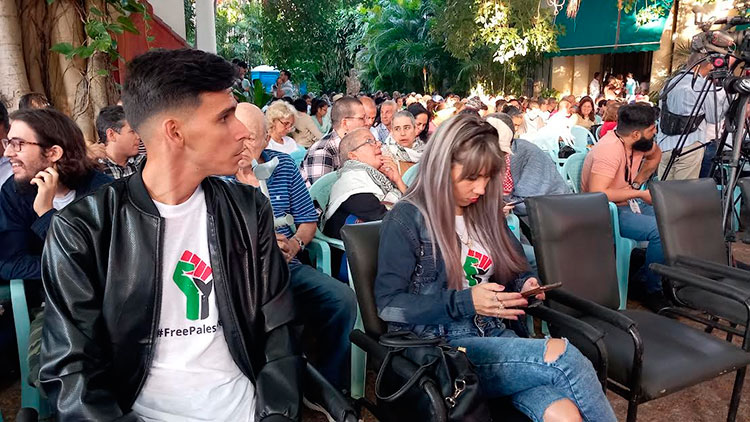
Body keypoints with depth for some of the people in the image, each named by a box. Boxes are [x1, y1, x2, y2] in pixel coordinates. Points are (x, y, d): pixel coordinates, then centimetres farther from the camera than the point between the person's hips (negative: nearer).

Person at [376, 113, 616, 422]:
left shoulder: (485, 212, 12)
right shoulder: (407, 219, -8)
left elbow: (513, 270, 24)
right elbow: (388, 305, -12)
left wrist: (525, 284, -1)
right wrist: (465, 302, -21)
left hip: (495, 335, 6)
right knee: (562, 356, -25)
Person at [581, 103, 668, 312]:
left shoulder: (638, 141, 0)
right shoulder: (609, 150, -26)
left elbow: (655, 154, 23)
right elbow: (597, 194, -34)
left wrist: (639, 180, 7)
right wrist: (639, 193, -23)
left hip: (630, 203, 9)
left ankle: (645, 276, 10)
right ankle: (652, 291, -4)